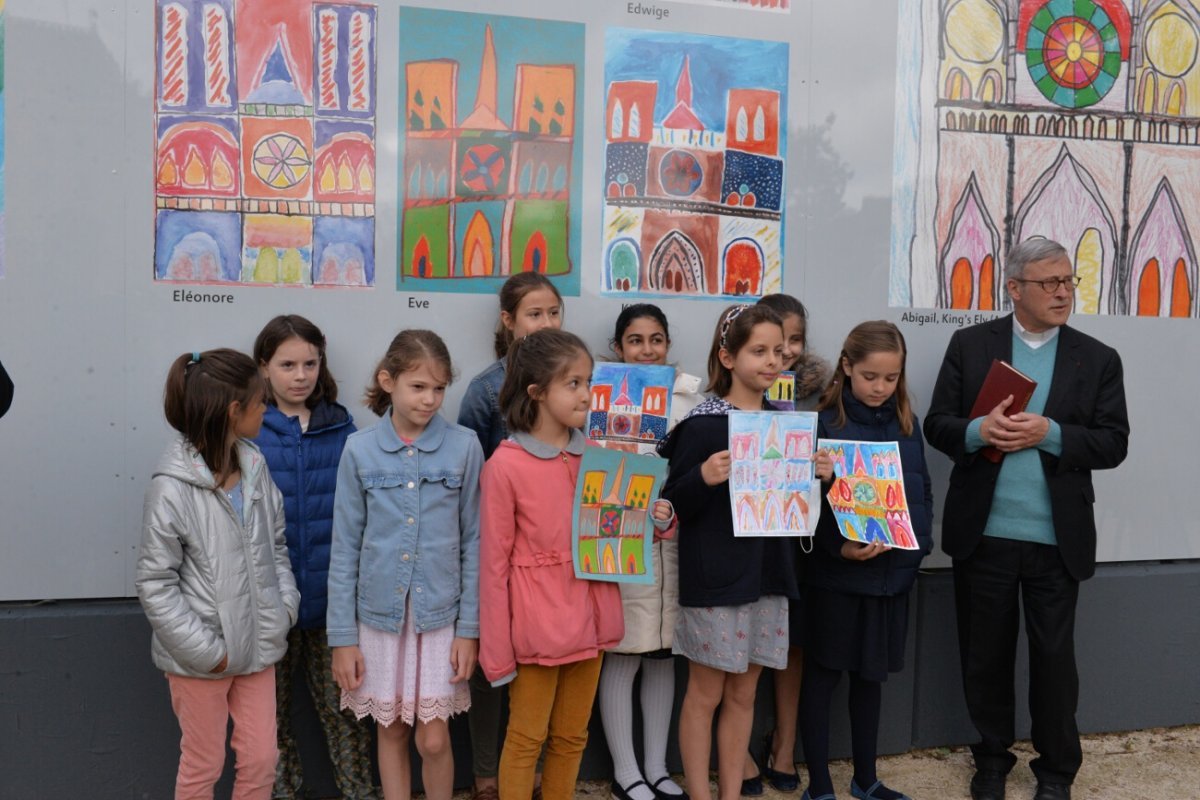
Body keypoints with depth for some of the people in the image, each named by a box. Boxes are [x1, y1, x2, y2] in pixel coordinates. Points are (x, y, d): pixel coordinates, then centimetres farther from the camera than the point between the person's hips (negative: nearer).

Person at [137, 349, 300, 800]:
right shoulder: (173, 488, -18)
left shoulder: (255, 467, 0)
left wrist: (285, 606, -3)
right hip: (201, 656, -5)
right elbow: (154, 585, -14)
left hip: (257, 643, 5)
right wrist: (205, 649, -15)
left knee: (261, 760, 13)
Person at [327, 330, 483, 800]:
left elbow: (473, 541, -2)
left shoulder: (464, 447, -5)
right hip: (379, 615, 1)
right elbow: (345, 548, -1)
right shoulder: (360, 450, -4)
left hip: (441, 615, -1)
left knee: (433, 739, 2)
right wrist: (342, 636, -2)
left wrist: (469, 627, -4)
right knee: (391, 732, 14)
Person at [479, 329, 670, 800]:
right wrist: (498, 650, -9)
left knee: (572, 738, 18)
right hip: (536, 624, -5)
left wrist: (655, 519, -8)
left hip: (589, 617, 5)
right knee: (526, 739, 10)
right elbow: (495, 564, -11)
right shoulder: (505, 465, -14)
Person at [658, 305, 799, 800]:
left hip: (768, 571, 6)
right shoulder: (703, 424, -11)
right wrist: (703, 478, -30)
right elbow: (673, 505, -12)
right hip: (715, 579, -6)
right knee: (706, 693, 5)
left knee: (743, 693, 14)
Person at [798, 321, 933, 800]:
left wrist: (918, 541, -7)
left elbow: (921, 491, 10)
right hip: (836, 574, -5)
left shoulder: (906, 424, 7)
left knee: (872, 675, 17)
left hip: (891, 571, 5)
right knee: (822, 676, 6)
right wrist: (839, 547, -23)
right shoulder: (824, 423, -8)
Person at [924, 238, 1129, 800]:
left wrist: (1050, 433, -18)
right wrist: (978, 431, -21)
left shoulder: (1098, 359, 3)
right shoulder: (970, 344, 2)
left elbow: (1113, 444, -2)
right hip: (983, 536, 0)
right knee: (985, 656, 13)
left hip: (1057, 541, 0)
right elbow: (937, 424, 0)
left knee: (1054, 658, 10)